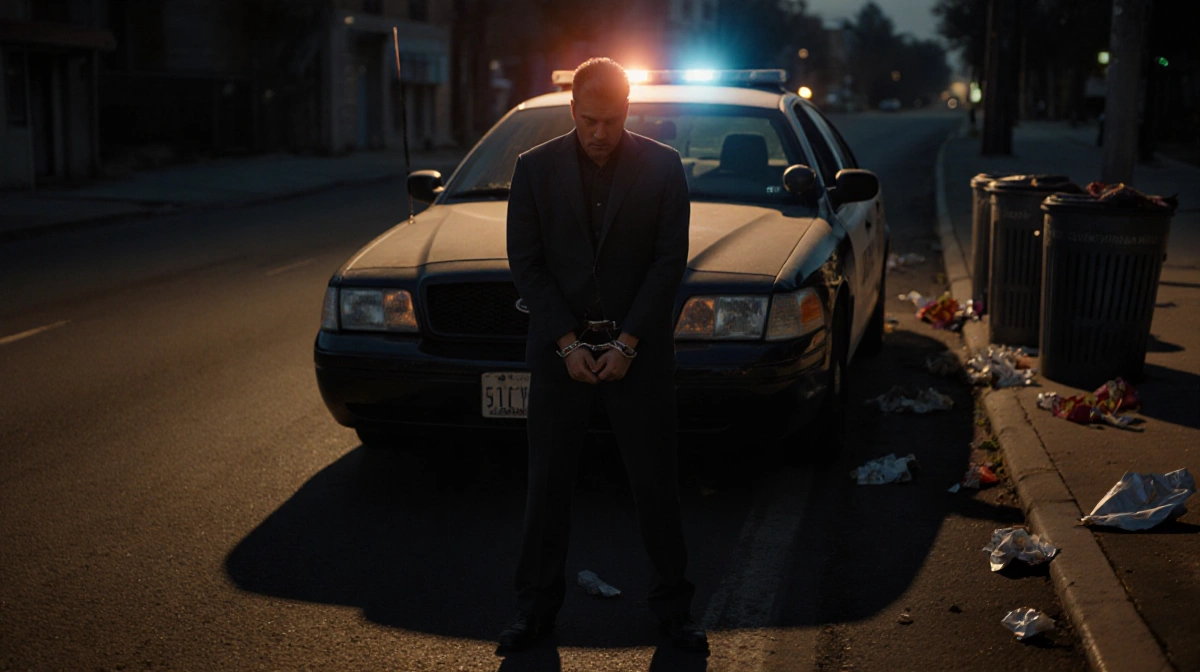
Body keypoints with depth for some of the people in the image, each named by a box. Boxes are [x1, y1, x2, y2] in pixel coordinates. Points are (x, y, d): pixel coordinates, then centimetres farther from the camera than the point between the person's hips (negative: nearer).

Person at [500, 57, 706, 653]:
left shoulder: (662, 167, -1)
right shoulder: (535, 168, 2)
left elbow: (670, 261, -3)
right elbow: (525, 263, 0)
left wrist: (626, 344, -9)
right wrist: (568, 344, -8)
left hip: (639, 351, -1)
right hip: (560, 351, 1)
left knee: (657, 484, 5)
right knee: (547, 484, 6)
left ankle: (673, 606, 19)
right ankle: (537, 606, 19)